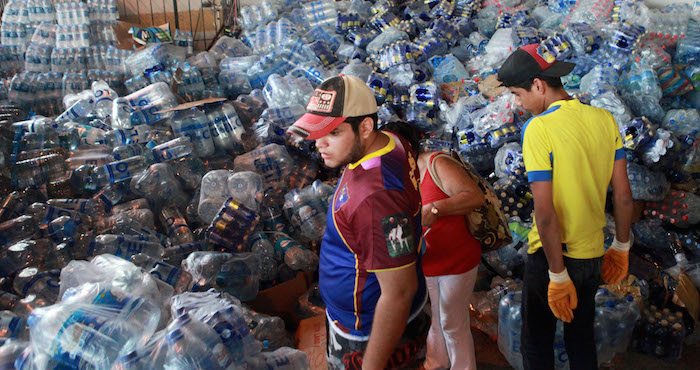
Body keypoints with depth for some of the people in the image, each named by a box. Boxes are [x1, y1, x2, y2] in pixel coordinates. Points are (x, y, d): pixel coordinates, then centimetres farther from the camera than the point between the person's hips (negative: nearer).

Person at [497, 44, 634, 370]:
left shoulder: (538, 128, -19)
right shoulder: (604, 119, -1)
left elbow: (545, 213, -22)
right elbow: (623, 195, 3)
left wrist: (558, 275, -15)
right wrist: (621, 248, 14)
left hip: (551, 255, -6)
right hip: (592, 254, 6)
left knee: (536, 343, 11)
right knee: (582, 340, 23)